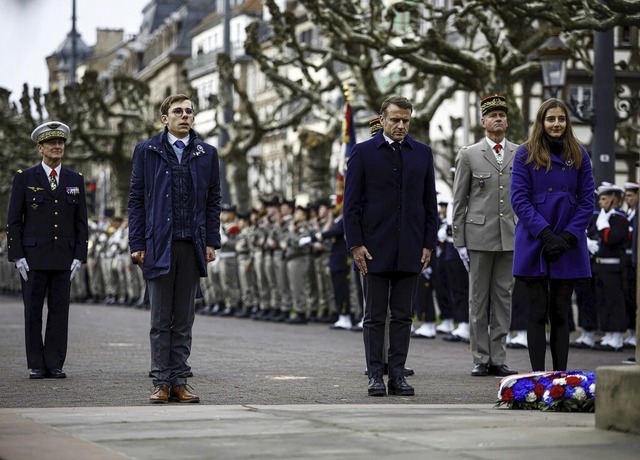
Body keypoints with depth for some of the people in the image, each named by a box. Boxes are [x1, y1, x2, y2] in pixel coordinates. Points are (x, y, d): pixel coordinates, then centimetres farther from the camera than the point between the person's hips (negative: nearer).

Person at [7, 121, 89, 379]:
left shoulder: (75, 181, 10)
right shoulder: (24, 179, 3)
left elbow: (81, 222, 10)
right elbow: (14, 220, 1)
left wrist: (79, 256, 0)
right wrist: (18, 256, -6)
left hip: (64, 259, 2)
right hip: (33, 258, -2)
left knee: (60, 311, 1)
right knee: (33, 312, 0)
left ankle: (55, 365, 5)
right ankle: (36, 365, 5)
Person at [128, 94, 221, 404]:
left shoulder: (207, 154, 10)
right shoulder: (147, 151, 5)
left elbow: (214, 201, 10)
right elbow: (136, 200, 3)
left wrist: (211, 242, 2)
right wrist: (137, 244, -4)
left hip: (192, 246, 2)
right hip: (159, 246, -2)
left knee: (184, 320, 6)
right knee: (161, 320, 2)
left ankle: (179, 382, 10)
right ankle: (162, 383, 5)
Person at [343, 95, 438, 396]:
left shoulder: (422, 154, 9)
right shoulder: (363, 153, 1)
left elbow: (429, 203, 10)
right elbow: (351, 203, -1)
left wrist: (428, 244, 4)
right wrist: (356, 244, -8)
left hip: (410, 252, 2)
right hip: (375, 248, -2)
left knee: (402, 317, 5)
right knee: (374, 317, 2)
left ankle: (397, 375, 9)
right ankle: (375, 375, 6)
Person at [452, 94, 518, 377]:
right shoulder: (469, 156, 4)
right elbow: (459, 202, 3)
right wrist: (459, 242, -3)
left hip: (510, 237, 2)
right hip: (479, 236, -2)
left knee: (503, 298, 4)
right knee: (479, 300, 1)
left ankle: (498, 359, 9)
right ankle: (481, 360, 6)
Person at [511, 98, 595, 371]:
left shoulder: (579, 155, 7)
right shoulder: (526, 154, 0)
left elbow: (587, 201, 4)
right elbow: (519, 199, -6)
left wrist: (568, 237, -9)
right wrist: (546, 234, -14)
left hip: (569, 246, 2)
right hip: (535, 243, -2)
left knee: (560, 314, 6)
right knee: (538, 312, 0)